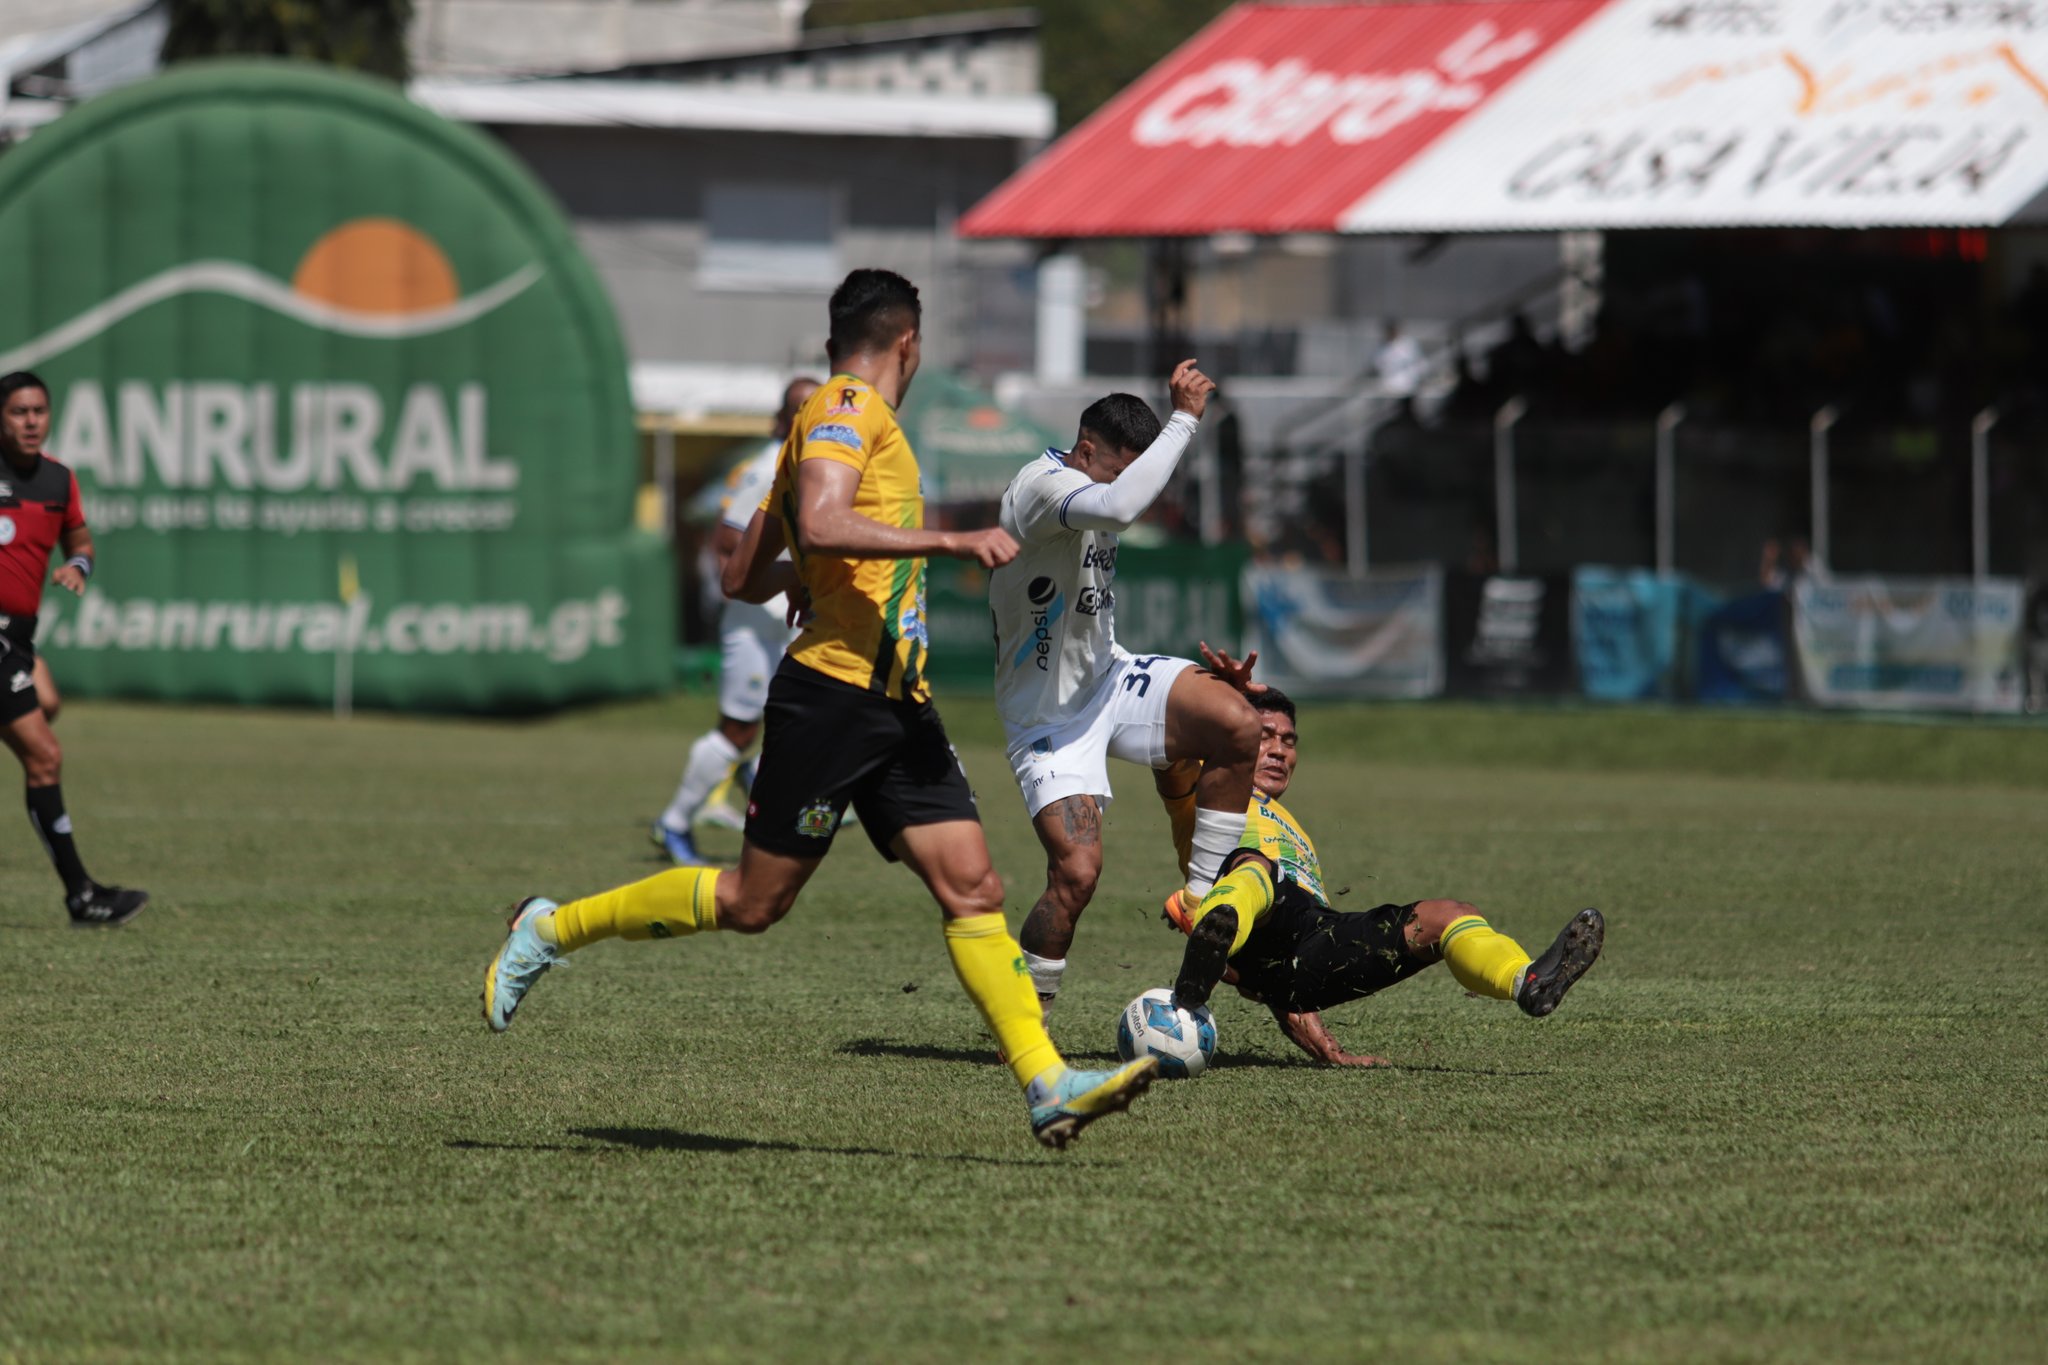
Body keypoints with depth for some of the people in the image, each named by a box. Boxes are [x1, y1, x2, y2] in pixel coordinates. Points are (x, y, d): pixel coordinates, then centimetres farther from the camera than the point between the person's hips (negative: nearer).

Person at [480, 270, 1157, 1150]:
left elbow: (743, 579, 24)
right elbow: (820, 524, -25)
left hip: (897, 707, 9)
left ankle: (1048, 1086, -9)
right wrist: (952, 542, -24)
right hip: (834, 693, -9)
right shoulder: (847, 409, -6)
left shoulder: (846, 413, 22)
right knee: (752, 902, -3)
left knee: (973, 887, -3)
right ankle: (551, 930, 12)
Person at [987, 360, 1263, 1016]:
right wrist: (1184, 419, -39)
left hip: (1108, 677, 8)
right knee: (1077, 871, -19)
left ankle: (1200, 900, -6)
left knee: (1238, 725, -19)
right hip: (1049, 715, -8)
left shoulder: (1080, 486, 5)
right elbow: (1118, 507, -45)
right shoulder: (1040, 487, -25)